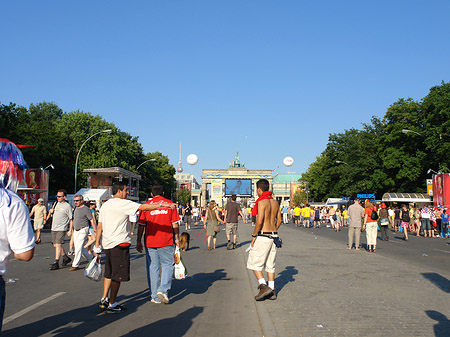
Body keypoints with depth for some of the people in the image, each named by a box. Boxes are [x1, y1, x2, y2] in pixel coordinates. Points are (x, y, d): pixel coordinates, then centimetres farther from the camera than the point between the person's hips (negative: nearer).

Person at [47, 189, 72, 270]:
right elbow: (51, 212, 29)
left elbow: (71, 219, -6)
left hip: (62, 228, -7)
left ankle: (56, 263, -10)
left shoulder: (67, 206, -8)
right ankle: (66, 258, 28)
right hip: (54, 228, 8)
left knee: (58, 245, -13)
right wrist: (50, 211, 3)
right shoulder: (56, 203, 12)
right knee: (55, 245, 12)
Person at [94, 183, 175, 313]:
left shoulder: (105, 205, 13)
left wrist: (97, 245, 17)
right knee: (117, 275, 1)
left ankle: (104, 300, 24)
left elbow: (99, 227, 14)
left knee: (109, 272, 19)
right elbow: (142, 207, -22)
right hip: (119, 244, -9)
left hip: (107, 244, 9)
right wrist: (163, 205, -24)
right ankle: (112, 305, 7)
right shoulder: (123, 203, -12)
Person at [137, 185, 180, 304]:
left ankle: (155, 297, 13)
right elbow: (175, 224, 2)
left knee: (152, 267, 8)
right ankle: (163, 290, -6)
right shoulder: (170, 204, 2)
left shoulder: (146, 205, 2)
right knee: (167, 265, 12)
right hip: (166, 241, -1)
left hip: (150, 242, 1)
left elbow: (141, 225, 1)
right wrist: (176, 239, 10)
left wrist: (139, 241, 8)